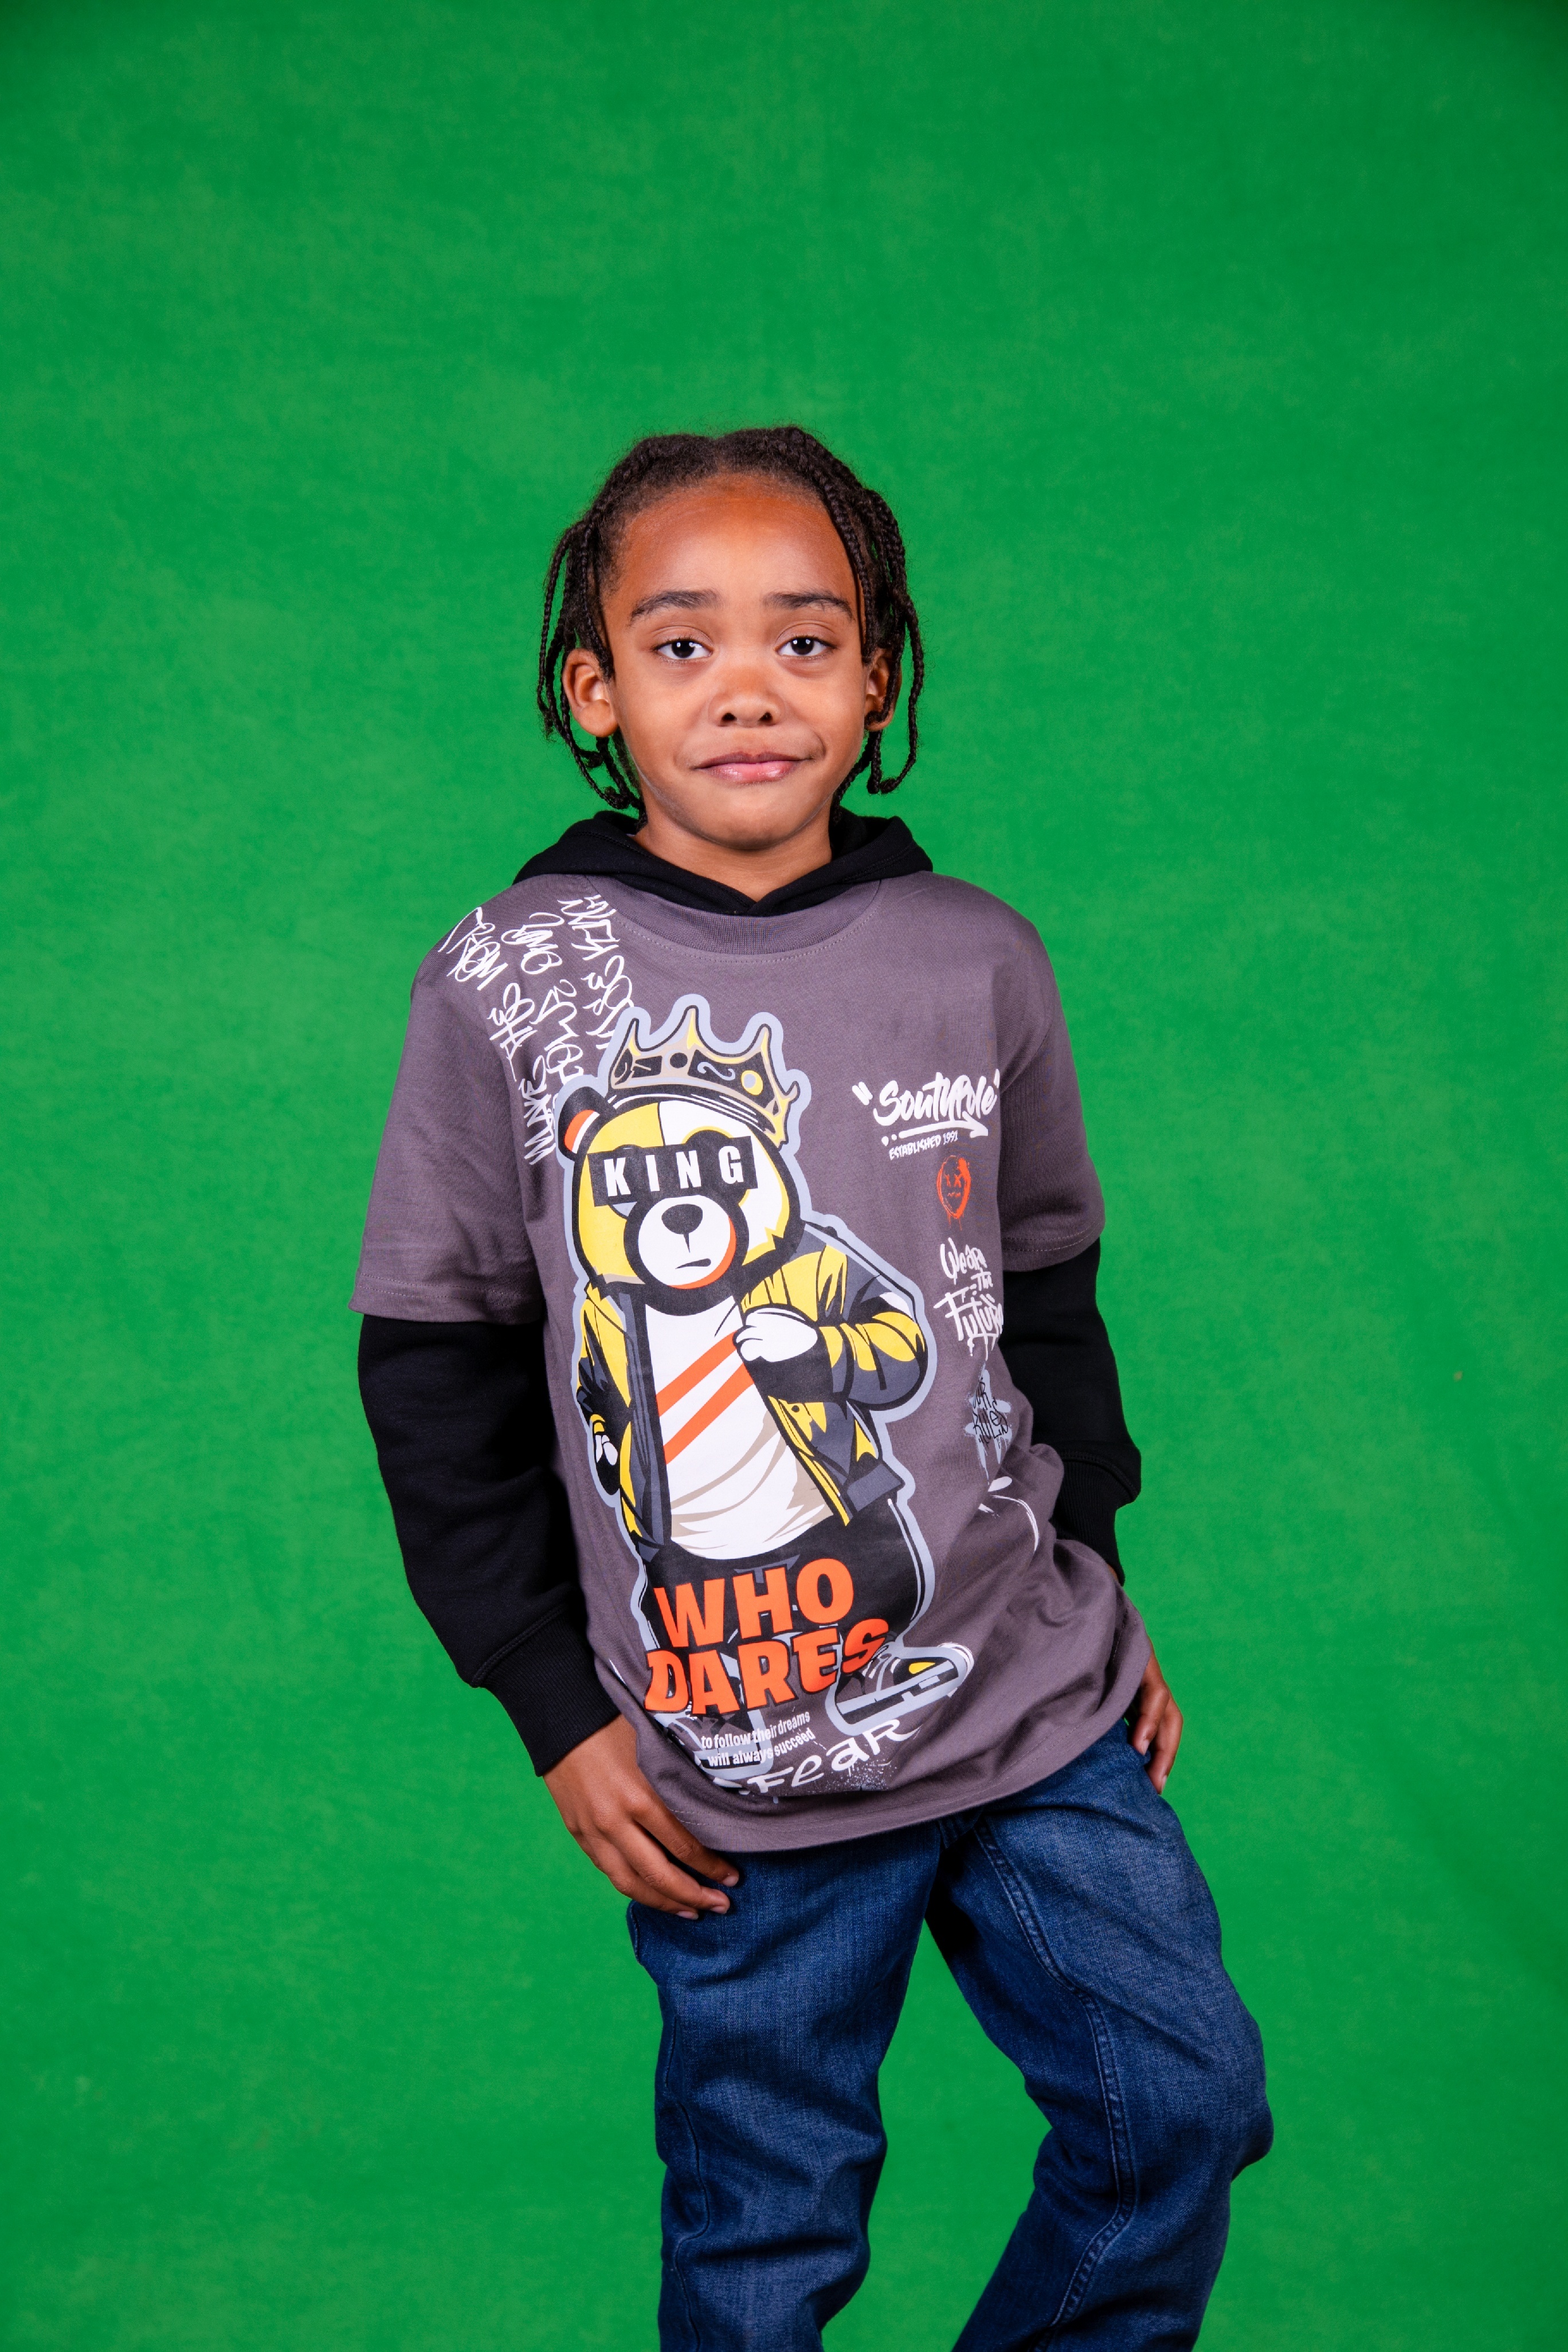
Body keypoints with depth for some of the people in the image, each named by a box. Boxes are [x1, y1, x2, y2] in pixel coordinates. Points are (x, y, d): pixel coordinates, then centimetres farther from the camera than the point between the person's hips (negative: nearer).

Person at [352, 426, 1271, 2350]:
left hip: (1044, 1705, 3)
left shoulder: (977, 960, -1)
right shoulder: (507, 984, -9)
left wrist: (1099, 1580, 13)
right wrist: (555, 1705, -3)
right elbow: (434, 1368, -3)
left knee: (1186, 2098, 13)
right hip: (728, 1769, -2)